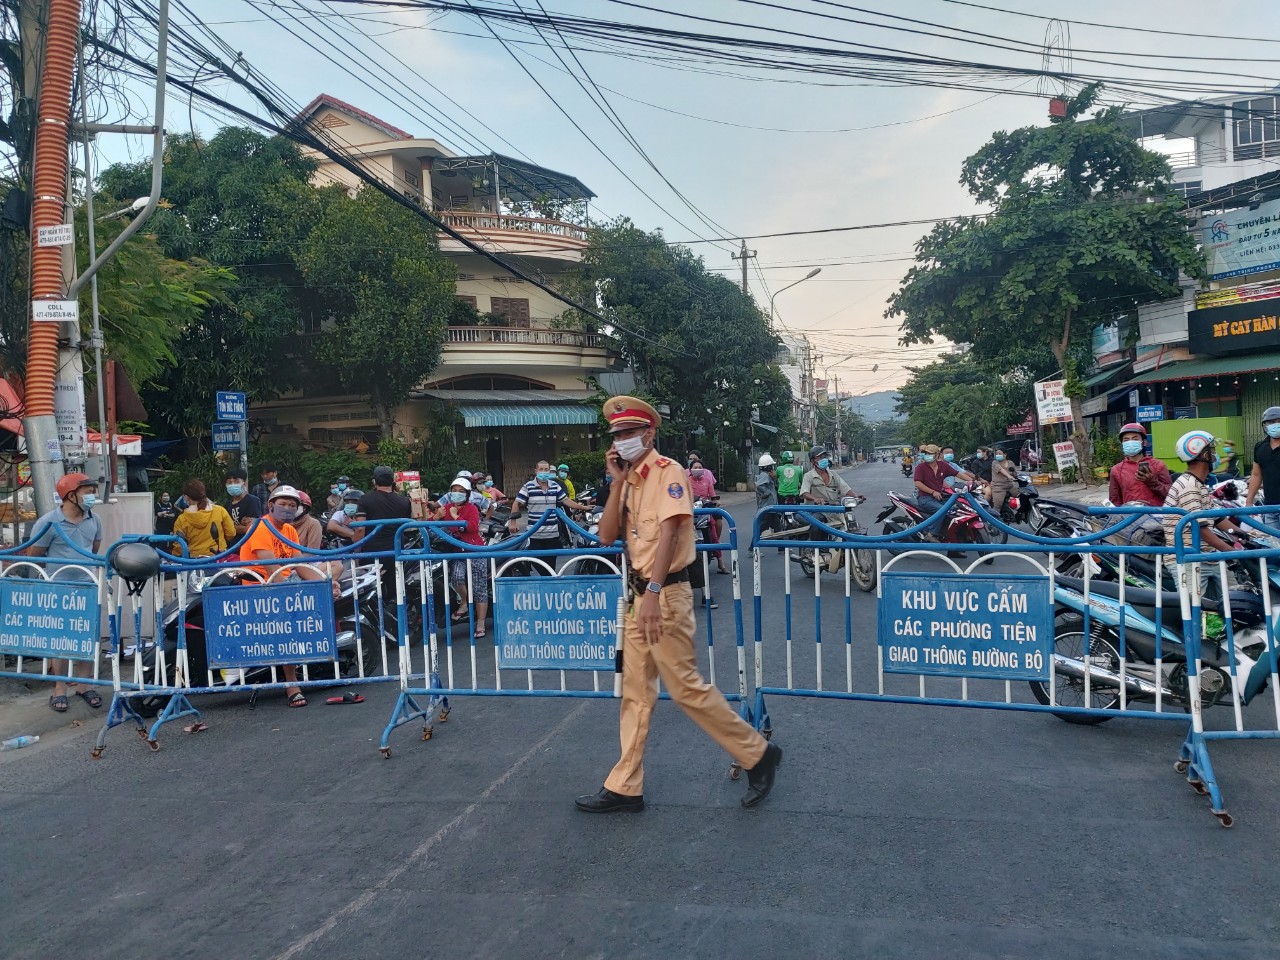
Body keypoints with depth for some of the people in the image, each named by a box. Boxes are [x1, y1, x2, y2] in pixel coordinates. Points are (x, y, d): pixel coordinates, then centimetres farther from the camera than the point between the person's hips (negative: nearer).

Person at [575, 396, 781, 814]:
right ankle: (625, 787, 19)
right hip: (639, 593, 8)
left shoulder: (667, 472, -11)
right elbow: (607, 535, 6)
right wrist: (618, 483, -3)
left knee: (687, 687, -3)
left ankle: (758, 754, 13)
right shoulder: (631, 481, 13)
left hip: (665, 595, -8)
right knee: (635, 692, 11)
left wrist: (653, 592, -31)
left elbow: (669, 530, -22)